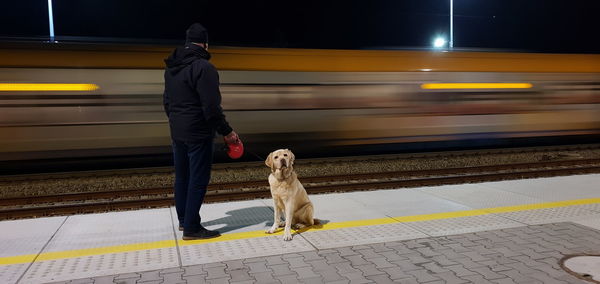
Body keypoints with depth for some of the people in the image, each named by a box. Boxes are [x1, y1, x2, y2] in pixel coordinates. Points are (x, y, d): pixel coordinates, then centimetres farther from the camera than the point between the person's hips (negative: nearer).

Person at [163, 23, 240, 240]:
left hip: (177, 132, 9)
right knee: (198, 179, -2)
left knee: (182, 176, 17)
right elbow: (211, 106, -21)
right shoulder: (203, 67, -17)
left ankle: (183, 220, 29)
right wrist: (226, 131, -15)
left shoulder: (171, 67, 10)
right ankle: (191, 228, 3)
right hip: (198, 133, -9)